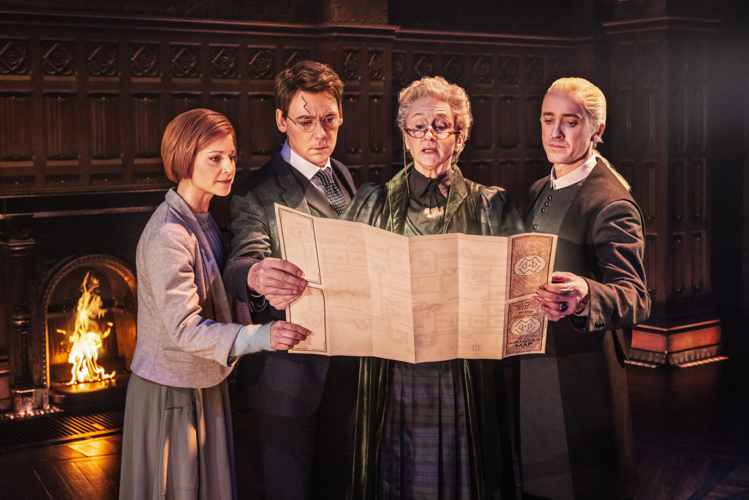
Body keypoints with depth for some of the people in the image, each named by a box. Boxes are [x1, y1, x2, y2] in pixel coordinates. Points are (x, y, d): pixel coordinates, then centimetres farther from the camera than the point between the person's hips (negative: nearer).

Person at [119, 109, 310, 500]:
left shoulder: (203, 220, 8)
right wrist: (259, 336, -38)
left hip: (204, 384, 9)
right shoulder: (168, 235, -23)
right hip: (171, 390, -8)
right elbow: (184, 328, -28)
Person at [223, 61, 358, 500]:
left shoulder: (343, 176, 8)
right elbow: (240, 263, -26)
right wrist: (256, 277, -51)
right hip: (291, 368, -6)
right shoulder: (259, 194, -13)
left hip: (344, 362, 6)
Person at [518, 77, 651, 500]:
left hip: (580, 376, -7)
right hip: (531, 366, 8)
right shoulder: (539, 192, 11)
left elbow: (635, 298, -27)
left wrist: (585, 295, -46)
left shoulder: (611, 204, -15)